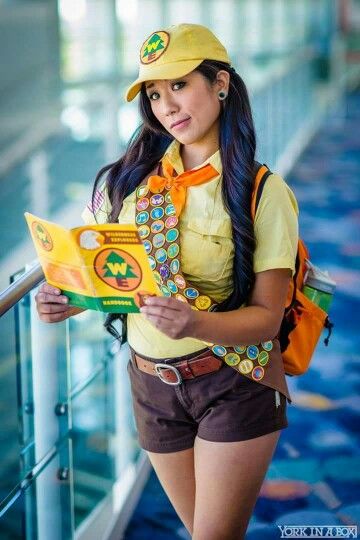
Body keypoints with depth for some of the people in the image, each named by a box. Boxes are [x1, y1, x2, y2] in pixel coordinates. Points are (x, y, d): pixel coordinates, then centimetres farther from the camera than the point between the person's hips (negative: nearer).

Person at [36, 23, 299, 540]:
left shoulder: (262, 191, -12)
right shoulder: (130, 178, 0)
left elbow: (267, 316, -14)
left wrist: (196, 324, -32)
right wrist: (67, 300, -16)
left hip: (233, 385, -3)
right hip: (151, 381, 4)